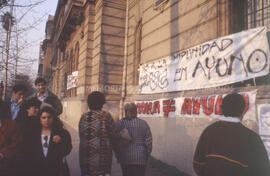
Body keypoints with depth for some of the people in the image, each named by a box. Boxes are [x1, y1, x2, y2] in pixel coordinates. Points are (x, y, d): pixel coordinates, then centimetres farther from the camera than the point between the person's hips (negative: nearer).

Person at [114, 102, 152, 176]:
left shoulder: (119, 124, -3)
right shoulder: (143, 123, -5)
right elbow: (148, 142, -5)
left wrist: (118, 157, 11)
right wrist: (147, 156, 9)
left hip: (124, 159, 1)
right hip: (140, 159, -1)